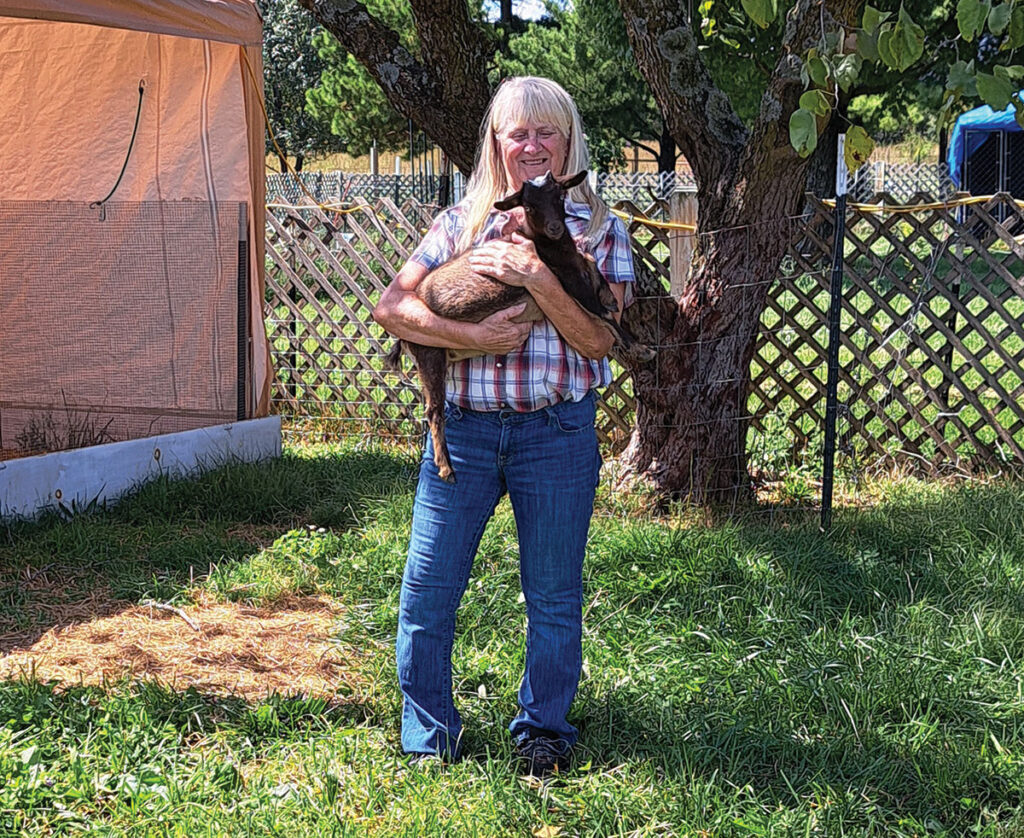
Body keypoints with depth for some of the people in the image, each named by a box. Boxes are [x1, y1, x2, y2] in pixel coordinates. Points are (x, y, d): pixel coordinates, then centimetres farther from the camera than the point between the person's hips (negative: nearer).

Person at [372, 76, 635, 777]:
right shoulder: (461, 223, 7)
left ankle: (543, 733, 27)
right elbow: (391, 308, -2)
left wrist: (539, 277, -17)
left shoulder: (598, 230, 4)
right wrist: (474, 337, -15)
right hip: (462, 427, 1)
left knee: (553, 595, 9)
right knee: (428, 589, 3)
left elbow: (598, 339, -6)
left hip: (557, 431, -1)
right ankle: (428, 739, 20)